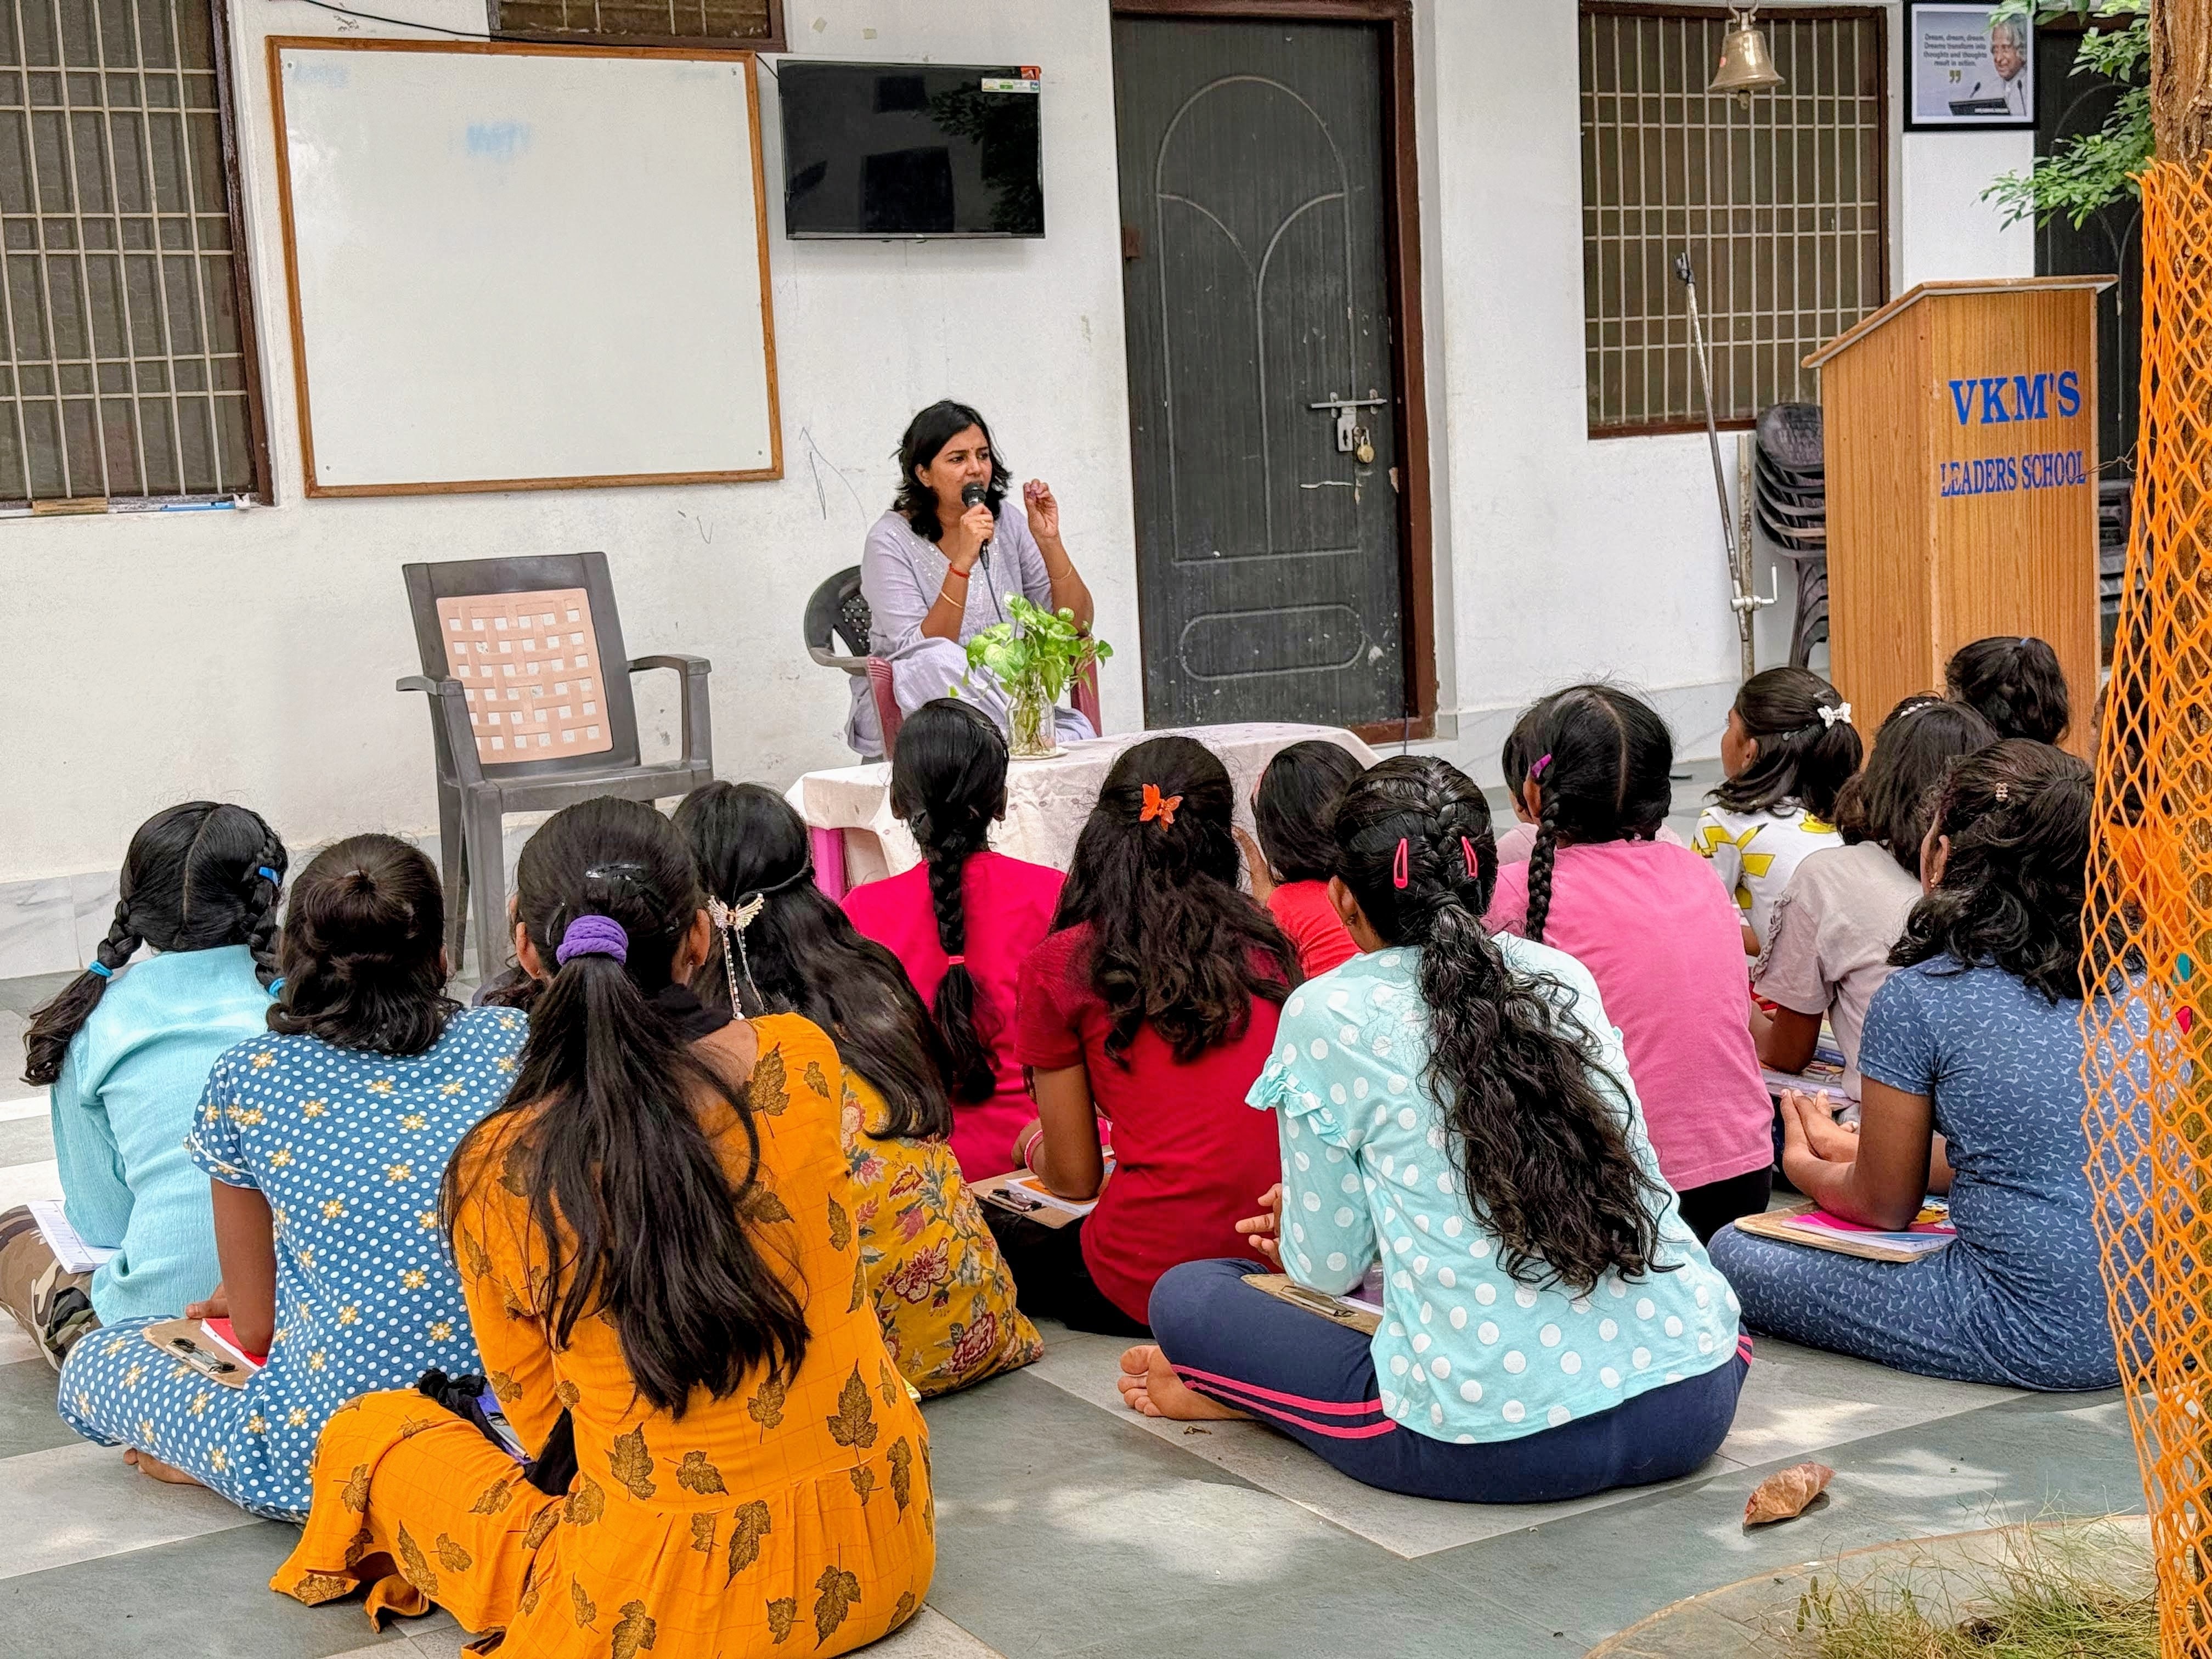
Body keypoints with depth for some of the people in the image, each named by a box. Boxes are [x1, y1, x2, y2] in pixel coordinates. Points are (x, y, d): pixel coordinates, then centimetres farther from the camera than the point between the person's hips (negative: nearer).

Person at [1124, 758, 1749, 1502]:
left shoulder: (1329, 1015, -3)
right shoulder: (1565, 977, 12)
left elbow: (1331, 1267, 4)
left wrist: (1302, 1229, 29)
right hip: (1698, 1408, 4)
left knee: (1186, 1296, 8)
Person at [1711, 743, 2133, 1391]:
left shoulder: (1920, 997, -11)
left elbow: (1886, 1206, 2)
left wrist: (1804, 1166, 24)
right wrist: (1856, 1150, 30)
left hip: (2045, 1338, -7)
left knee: (1736, 1254, 6)